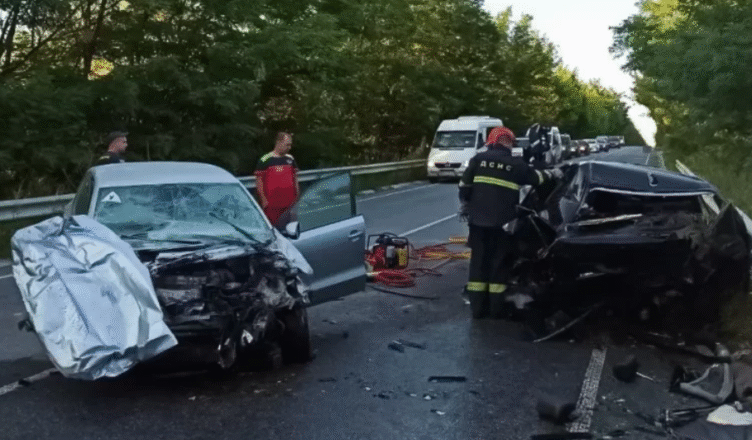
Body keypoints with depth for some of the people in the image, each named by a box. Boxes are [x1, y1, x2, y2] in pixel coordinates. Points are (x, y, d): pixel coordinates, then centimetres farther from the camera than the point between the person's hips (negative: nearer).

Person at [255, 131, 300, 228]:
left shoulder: (290, 159, 12)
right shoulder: (265, 160, -4)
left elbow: (295, 177, 19)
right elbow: (259, 181, -4)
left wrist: (297, 195, 13)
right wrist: (263, 199, -9)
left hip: (290, 204, 5)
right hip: (272, 204, -5)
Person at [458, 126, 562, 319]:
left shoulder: (479, 159, 5)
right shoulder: (516, 164, 3)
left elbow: (464, 186, 3)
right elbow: (536, 177, 18)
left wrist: (465, 206, 17)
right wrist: (553, 174, 36)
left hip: (478, 220, 2)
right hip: (502, 222, -2)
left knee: (479, 260, 8)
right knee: (499, 261, 8)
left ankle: (477, 307, 10)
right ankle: (496, 308, 10)